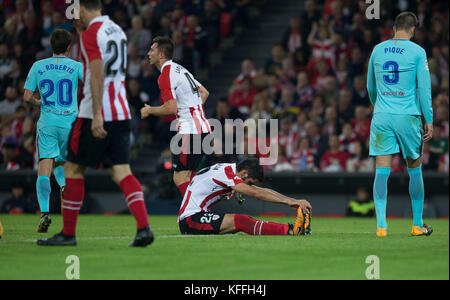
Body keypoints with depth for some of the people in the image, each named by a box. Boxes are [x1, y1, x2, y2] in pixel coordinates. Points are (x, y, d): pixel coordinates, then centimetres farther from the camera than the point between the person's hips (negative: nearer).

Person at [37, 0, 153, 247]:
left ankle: (68, 233, 10)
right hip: (121, 113, 7)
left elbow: (97, 75, -19)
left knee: (73, 169, 5)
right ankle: (143, 227, -16)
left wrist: (96, 114, -23)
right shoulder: (117, 30, 16)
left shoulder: (91, 33, -9)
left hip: (95, 114, -7)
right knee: (121, 172, 1)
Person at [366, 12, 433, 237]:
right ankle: (417, 225, 16)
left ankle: (381, 225, -11)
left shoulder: (377, 50, 7)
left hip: (381, 117, 2)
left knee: (381, 171, -1)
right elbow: (424, 87, -5)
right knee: (415, 170, 10)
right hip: (408, 116, -2)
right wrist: (429, 120, 0)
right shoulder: (417, 52, -3)